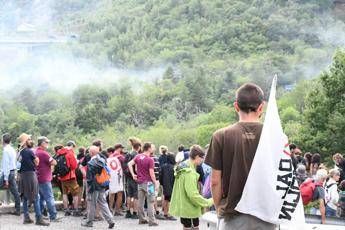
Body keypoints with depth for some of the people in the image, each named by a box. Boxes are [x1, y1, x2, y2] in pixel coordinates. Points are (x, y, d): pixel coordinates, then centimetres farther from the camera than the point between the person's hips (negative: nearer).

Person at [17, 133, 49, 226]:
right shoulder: (30, 151, -14)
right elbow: (37, 162, -5)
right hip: (30, 174, -8)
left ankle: (26, 218, 15)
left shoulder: (20, 152, 8)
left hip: (23, 175, 8)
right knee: (36, 198, -6)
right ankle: (39, 219, -6)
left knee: (25, 197, 12)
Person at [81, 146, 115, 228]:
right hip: (102, 187, 6)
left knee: (91, 204, 7)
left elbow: (89, 177, -16)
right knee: (103, 203, 11)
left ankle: (89, 221, 20)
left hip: (94, 187, -6)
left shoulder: (91, 163, -18)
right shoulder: (103, 161, 3)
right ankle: (110, 220, 2)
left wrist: (89, 187, -9)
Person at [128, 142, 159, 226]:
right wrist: (155, 183, -7)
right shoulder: (150, 159, -15)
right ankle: (152, 221, -2)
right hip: (148, 182, -6)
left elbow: (129, 164, 1)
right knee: (150, 202, -2)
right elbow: (151, 173, -16)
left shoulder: (138, 157, 3)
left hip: (140, 182, 6)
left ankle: (141, 219, 20)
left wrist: (133, 174, 6)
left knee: (140, 202, 13)